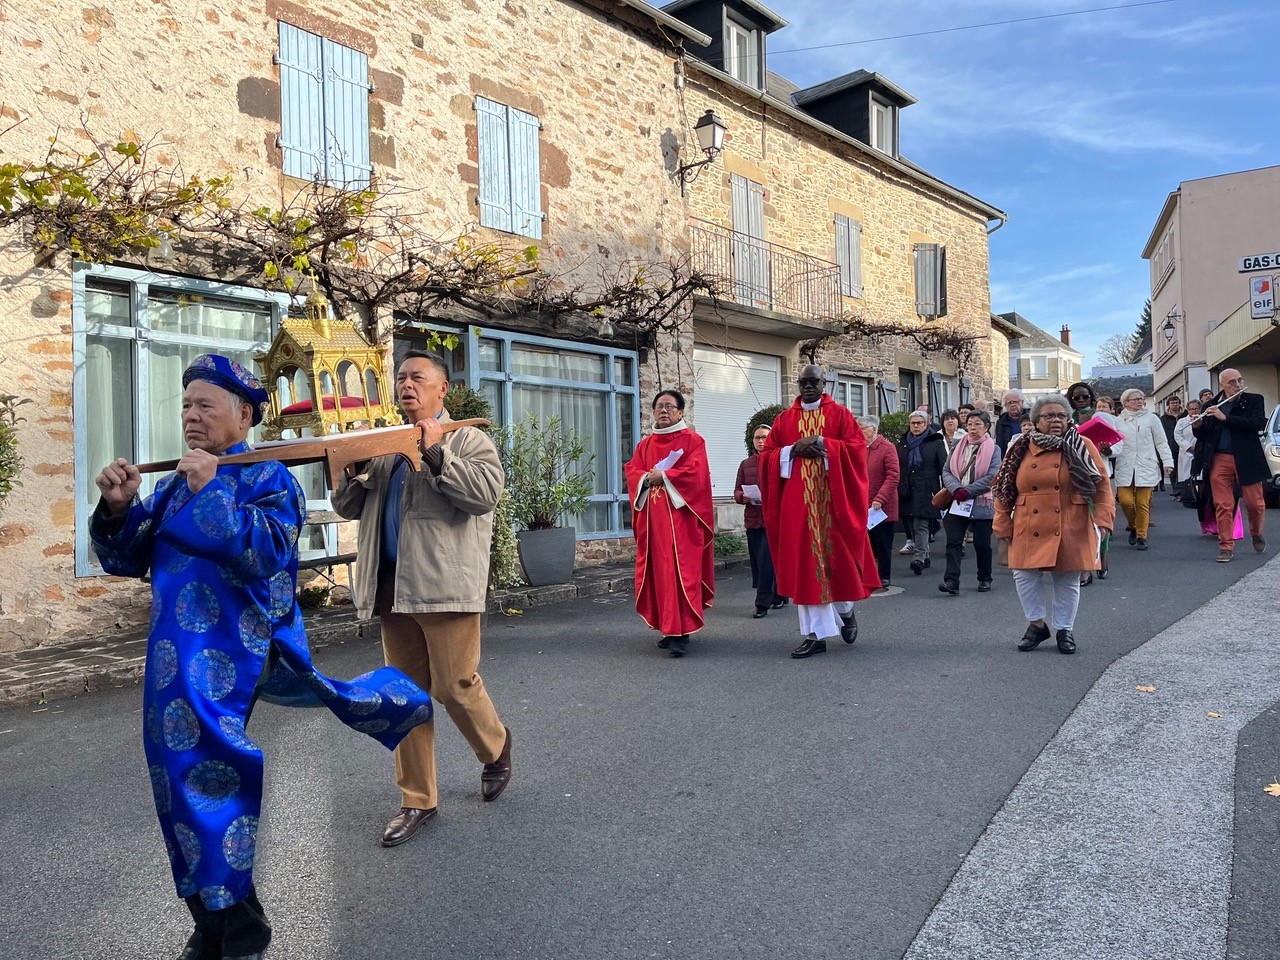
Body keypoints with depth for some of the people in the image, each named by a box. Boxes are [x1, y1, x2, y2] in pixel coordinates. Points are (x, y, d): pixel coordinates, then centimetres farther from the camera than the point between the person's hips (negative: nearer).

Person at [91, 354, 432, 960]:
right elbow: (126, 560, 13)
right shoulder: (173, 485, 15)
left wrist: (212, 491, -22)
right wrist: (119, 508, -6)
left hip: (235, 655, -7)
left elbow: (268, 552, -22)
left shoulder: (267, 477, -6)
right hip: (180, 658, 8)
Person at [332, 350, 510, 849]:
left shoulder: (466, 438, 3)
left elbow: (487, 491, -15)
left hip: (444, 584, -6)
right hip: (392, 586, 6)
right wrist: (354, 463, -1)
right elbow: (346, 507, 18)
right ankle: (417, 800, 21)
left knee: (455, 685, -3)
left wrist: (435, 453, -16)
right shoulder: (385, 445, 20)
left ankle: (496, 748, 28)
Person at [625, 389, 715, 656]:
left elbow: (696, 471, -11)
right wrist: (647, 478, -12)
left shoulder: (692, 440, 3)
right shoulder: (645, 445, 18)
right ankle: (669, 626, 14)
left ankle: (681, 633, -12)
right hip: (652, 517, 5)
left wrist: (663, 477, -12)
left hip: (682, 514, -5)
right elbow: (632, 471, 9)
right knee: (659, 571, 5)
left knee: (681, 570, -11)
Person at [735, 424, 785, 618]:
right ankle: (779, 596, 25)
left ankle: (763, 603, -6)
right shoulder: (745, 464, 14)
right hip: (752, 519, 5)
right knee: (757, 561, 8)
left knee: (766, 560, -11)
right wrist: (744, 497, -10)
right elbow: (737, 491, 12)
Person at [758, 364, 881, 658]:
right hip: (797, 501, 2)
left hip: (832, 498, -2)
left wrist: (822, 444, -14)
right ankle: (815, 634, 3)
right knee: (805, 562, -1)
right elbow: (766, 455, 7)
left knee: (837, 556, 3)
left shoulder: (840, 414, 6)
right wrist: (794, 449, -10)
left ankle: (845, 610, 33)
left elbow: (857, 446, -4)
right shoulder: (784, 419, 12)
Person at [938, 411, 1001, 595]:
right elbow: (946, 471, 5)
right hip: (957, 503, 3)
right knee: (953, 541, -8)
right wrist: (957, 489, -12)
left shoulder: (993, 449, -1)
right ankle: (951, 581, -11)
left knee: (982, 544, 8)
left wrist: (968, 491, -15)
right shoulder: (958, 447, 10)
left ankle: (984, 579, 24)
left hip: (981, 503, -3)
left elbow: (992, 476, -10)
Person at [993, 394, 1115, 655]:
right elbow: (1004, 489, 7)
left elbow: (1102, 486, -1)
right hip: (1030, 531, 1)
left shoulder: (1082, 446, 2)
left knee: (1067, 579, 6)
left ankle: (1065, 629, 24)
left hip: (1070, 530, -1)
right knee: (1025, 575, 0)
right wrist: (1003, 525, 5)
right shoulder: (1021, 449, 4)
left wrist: (1103, 519, -12)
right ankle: (1037, 624, 21)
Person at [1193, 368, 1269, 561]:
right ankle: (1226, 547, 4)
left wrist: (1225, 417, -18)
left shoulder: (1254, 400, 5)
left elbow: (1258, 423, -13)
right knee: (1223, 506, -2)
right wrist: (1197, 426, -9)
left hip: (1247, 459, -1)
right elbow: (1202, 436, 13)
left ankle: (1256, 533, 34)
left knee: (1255, 503, 5)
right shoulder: (1211, 407, 8)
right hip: (1220, 460, 1)